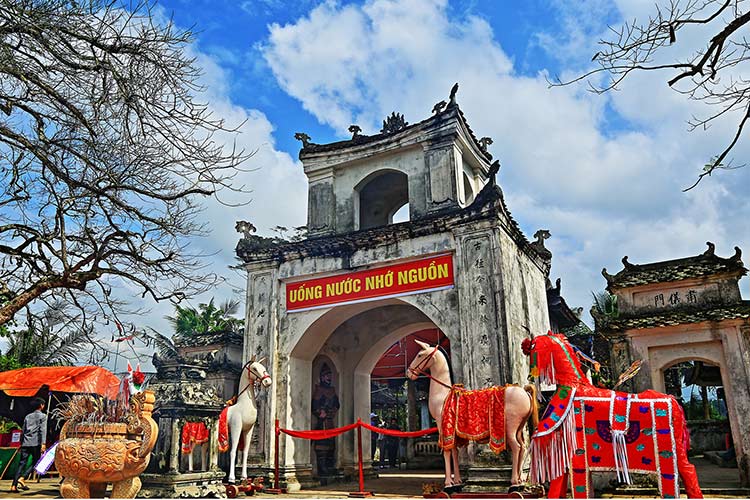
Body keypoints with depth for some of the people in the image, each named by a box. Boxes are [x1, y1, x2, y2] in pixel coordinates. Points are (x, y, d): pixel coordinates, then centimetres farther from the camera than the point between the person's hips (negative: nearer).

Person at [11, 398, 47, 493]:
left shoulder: (28, 416, 21)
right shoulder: (42, 416, 4)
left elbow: (23, 431, 21)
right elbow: (43, 430, -9)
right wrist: (43, 443, -15)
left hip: (25, 443, 5)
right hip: (36, 443, -5)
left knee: (21, 463, 2)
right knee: (35, 462, 5)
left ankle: (14, 486, -6)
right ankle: (22, 478, -13)